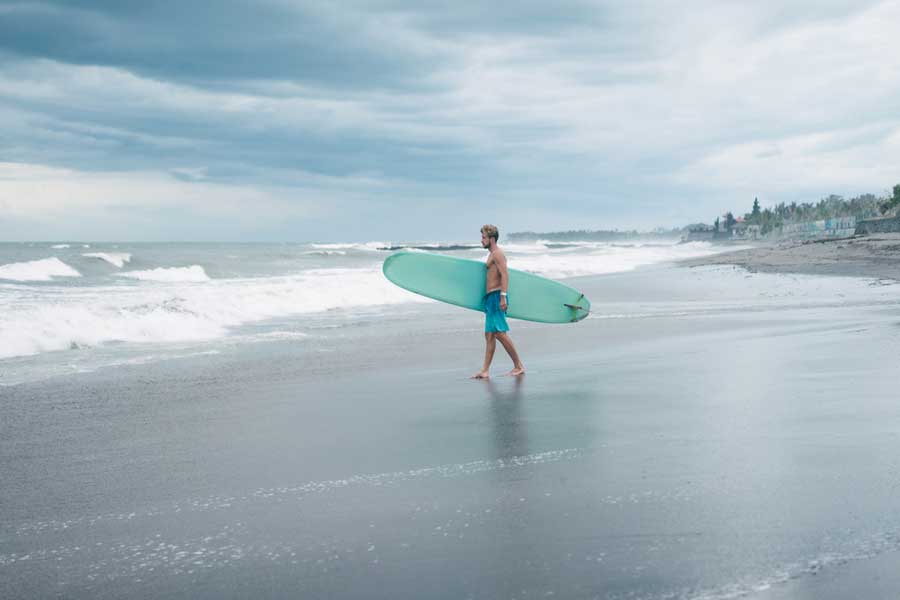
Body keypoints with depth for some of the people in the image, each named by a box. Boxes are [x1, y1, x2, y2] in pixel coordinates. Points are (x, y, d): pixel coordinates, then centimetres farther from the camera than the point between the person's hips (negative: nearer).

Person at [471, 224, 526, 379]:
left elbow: (505, 275, -20)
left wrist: (503, 296, -28)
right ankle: (485, 370, 7)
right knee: (489, 335, 7)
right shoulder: (492, 255, 21)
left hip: (497, 296, -11)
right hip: (491, 297, 11)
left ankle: (519, 366, -7)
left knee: (499, 333, -13)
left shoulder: (497, 254, -9)